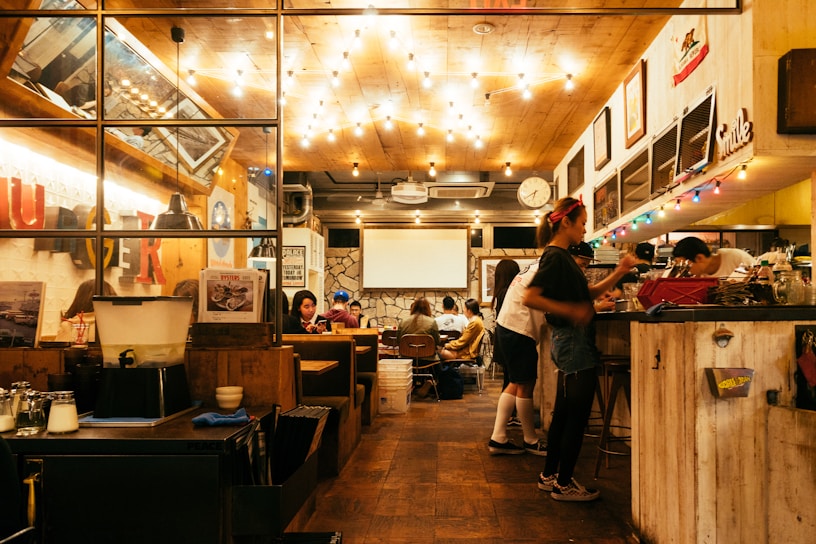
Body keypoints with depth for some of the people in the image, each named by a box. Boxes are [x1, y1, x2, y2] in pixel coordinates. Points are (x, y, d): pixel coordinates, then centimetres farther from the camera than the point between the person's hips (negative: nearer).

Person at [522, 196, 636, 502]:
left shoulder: (562, 256, 15)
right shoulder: (555, 257, -15)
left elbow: (588, 293, 20)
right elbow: (530, 298, -25)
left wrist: (619, 273, 9)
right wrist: (570, 311, -25)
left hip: (570, 342, 10)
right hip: (574, 342, -10)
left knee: (564, 413, 16)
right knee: (577, 414, -1)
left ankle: (549, 476, 27)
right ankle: (564, 484, 9)